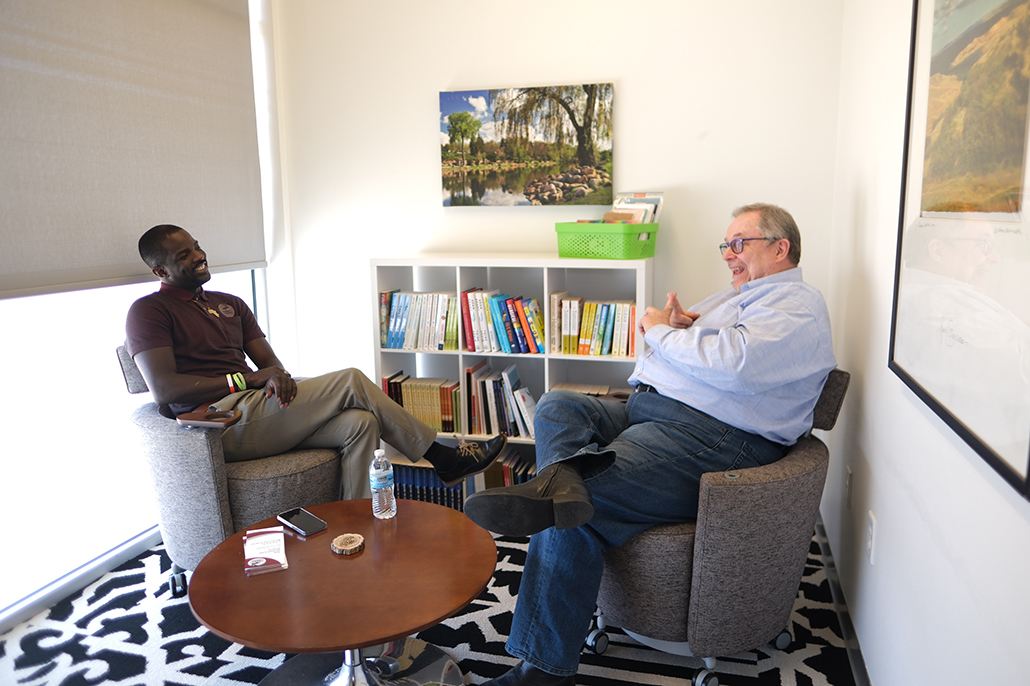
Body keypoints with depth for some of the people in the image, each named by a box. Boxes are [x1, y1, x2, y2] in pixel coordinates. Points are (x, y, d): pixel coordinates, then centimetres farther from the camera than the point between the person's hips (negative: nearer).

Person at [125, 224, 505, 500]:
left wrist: (279, 376, -8)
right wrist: (247, 379, -12)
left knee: (360, 423, -20)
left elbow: (269, 361, 18)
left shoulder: (230, 304, 23)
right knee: (351, 381, -19)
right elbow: (164, 389, -12)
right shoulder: (149, 311, 0)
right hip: (220, 424, -7)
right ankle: (442, 459, -8)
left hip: (257, 409, 7)